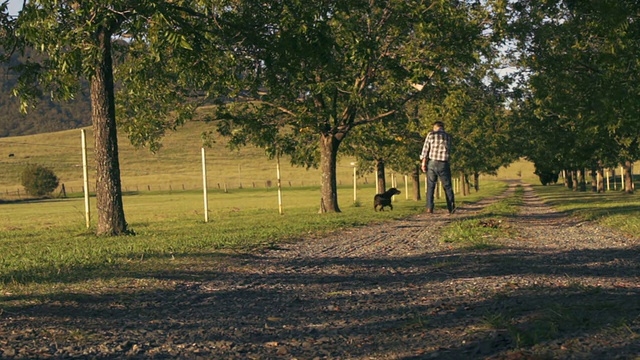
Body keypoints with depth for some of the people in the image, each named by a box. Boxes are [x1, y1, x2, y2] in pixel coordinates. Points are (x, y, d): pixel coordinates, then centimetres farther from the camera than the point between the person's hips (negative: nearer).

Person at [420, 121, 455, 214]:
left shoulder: (431, 134, 1)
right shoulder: (448, 136, 6)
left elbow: (425, 149, -3)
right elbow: (449, 151, 9)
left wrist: (423, 163, -1)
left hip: (432, 163, 0)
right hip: (444, 164, 0)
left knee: (430, 186, 5)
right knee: (447, 186, 6)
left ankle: (429, 208, -4)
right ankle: (451, 208, -1)